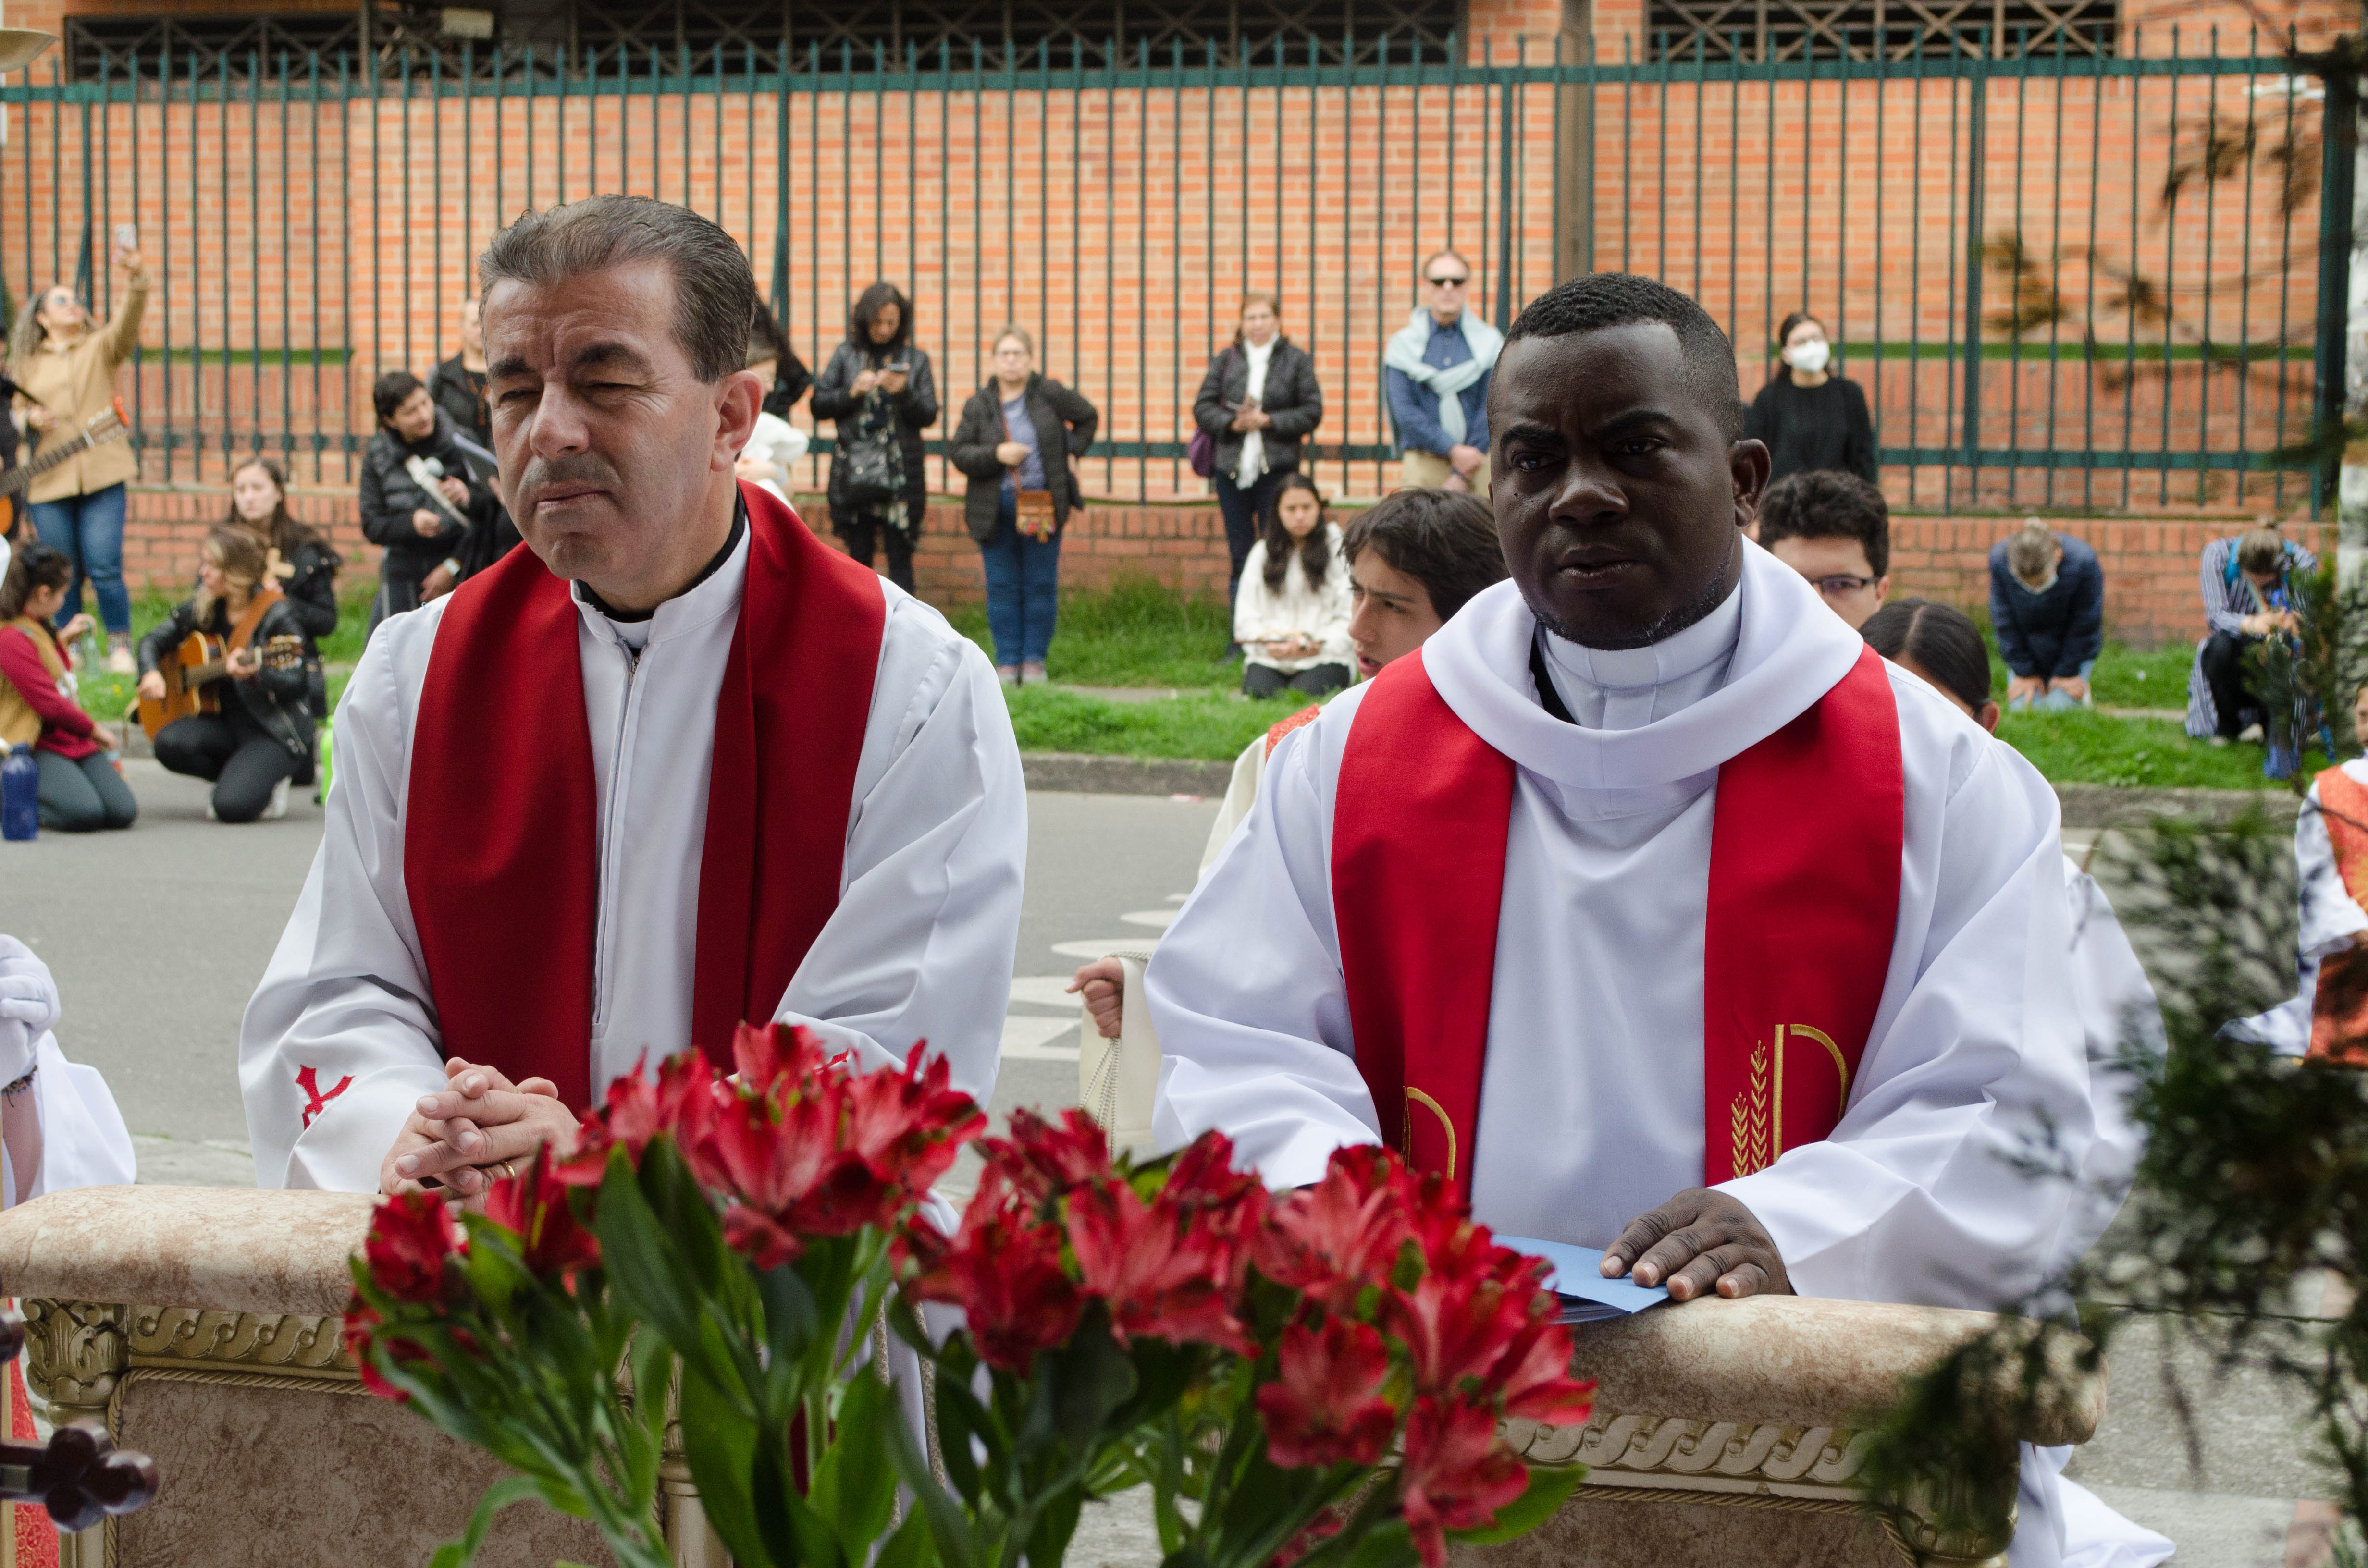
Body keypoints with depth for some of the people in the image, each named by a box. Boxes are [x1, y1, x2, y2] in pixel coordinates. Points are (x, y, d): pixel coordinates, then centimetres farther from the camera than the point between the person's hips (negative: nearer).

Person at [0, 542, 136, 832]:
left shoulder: (41, 629, 15)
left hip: (74, 742, 9)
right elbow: (50, 704, -17)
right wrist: (93, 730, -3)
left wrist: (63, 639, 23)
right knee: (85, 814, -30)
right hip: (37, 746, -9)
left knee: (122, 813, -12)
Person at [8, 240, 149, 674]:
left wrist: (137, 280, -27)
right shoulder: (26, 365, 15)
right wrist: (29, 418, -4)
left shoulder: (100, 347, 10)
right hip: (48, 481, 2)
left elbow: (128, 325, -9)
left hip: (100, 475, -2)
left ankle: (120, 647, 0)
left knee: (104, 569, -10)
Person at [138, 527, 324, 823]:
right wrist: (150, 673, -7)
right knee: (170, 744, -24)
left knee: (232, 806, -27)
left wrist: (254, 672, -33)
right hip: (226, 718, 6)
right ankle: (241, 776, 4)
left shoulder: (277, 615, -14)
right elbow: (154, 640, 15)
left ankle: (267, 780, 10)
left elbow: (299, 684, -16)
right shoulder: (204, 609, 5)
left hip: (276, 730, -6)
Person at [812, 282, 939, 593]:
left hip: (901, 473, -1)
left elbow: (929, 415, 3)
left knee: (900, 557, -2)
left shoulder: (915, 360, 8)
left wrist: (903, 392, -14)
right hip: (854, 471, 1)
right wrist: (853, 392, -9)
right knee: (859, 555, 3)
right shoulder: (846, 355, 8)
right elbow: (819, 405, 6)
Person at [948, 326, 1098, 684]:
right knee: (1002, 587, 3)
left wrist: (1071, 452, 5)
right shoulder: (978, 406, 2)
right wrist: (996, 454, -15)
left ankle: (1035, 660, 11)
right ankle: (1007, 662, 10)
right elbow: (958, 452, -1)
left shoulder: (1050, 395, 0)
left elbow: (1088, 417, 15)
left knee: (1041, 585, 3)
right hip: (997, 509, 1)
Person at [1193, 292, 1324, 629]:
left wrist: (1269, 421, -11)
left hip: (1276, 468, -2)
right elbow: (1203, 408, 5)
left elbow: (1312, 412, 0)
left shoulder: (1297, 360, 4)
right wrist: (1233, 423, -12)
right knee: (1239, 553, 7)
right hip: (1232, 468, 2)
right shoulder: (1226, 360, 9)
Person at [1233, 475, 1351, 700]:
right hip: (1268, 658, 1)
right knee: (1258, 690, -30)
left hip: (1324, 657, -1)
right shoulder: (1262, 553, 16)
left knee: (1306, 692, -31)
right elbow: (1246, 616, 10)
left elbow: (1350, 616, -2)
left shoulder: (1339, 551, 6)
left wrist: (1319, 645, -18)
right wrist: (1268, 643, -10)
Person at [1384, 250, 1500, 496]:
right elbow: (1404, 411, -2)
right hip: (1422, 463, -1)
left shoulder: (1490, 342, 8)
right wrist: (1453, 450, -14)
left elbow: (1492, 410, 2)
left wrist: (1462, 477, -6)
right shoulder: (1403, 344, 7)